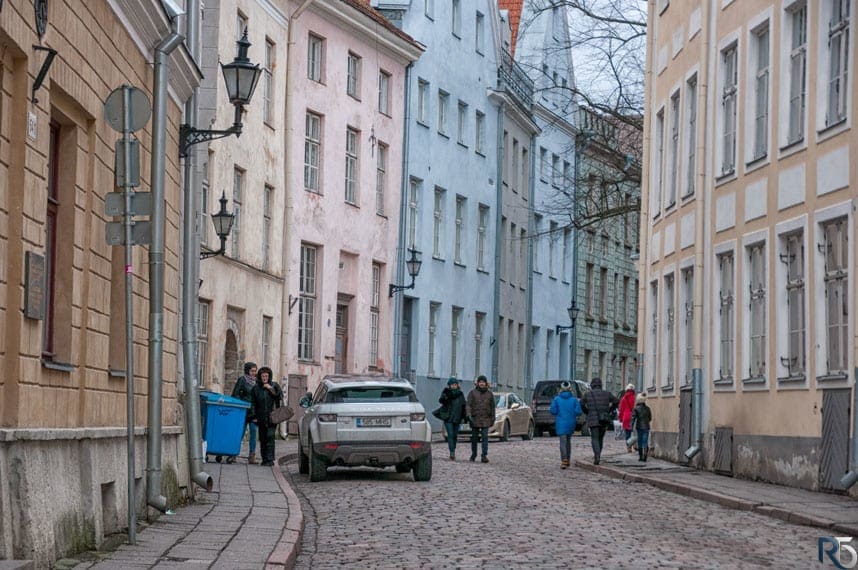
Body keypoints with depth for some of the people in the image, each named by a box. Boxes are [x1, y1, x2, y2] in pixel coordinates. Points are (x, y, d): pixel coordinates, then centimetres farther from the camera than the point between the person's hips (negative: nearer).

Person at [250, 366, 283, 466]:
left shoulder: (274, 385, 6)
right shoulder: (256, 388, 8)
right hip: (261, 417, 2)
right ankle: (264, 459, 10)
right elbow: (253, 404, 9)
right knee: (262, 439, 4)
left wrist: (271, 389, -10)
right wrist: (254, 416, 1)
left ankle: (270, 459, -13)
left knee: (270, 437, -12)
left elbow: (280, 396, -3)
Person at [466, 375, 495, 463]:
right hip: (475, 419, 0)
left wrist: (493, 419, 9)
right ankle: (473, 454, 25)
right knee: (474, 438, 9)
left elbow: (492, 407, 13)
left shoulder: (489, 394, 9)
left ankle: (484, 456, -13)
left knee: (485, 437, -10)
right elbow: (468, 405, -5)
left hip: (485, 419, 0)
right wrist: (469, 414, -21)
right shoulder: (472, 393, 2)